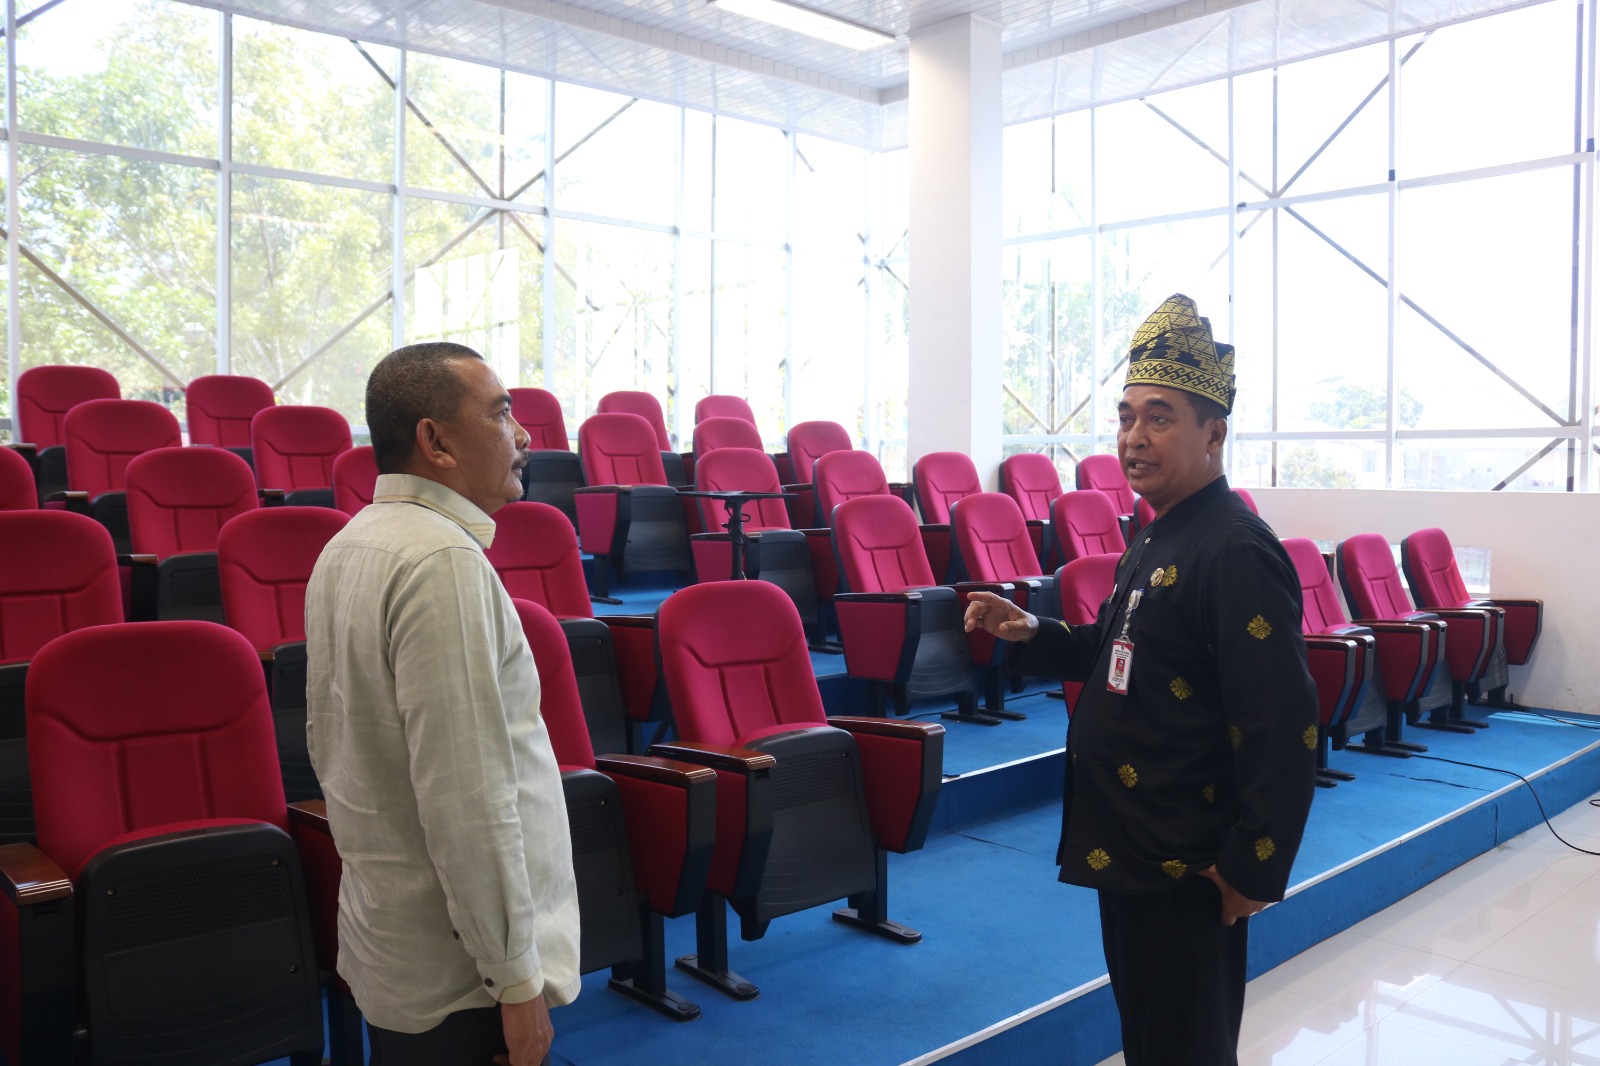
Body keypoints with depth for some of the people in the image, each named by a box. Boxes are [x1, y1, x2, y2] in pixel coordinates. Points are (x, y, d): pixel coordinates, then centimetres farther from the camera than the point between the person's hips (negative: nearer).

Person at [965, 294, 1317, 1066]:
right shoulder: (1155, 540, 10)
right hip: (1125, 849, 9)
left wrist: (1252, 870, -19)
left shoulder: (1237, 553, -21)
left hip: (1185, 869, -9)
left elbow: (1282, 731, -23)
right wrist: (1031, 636, 4)